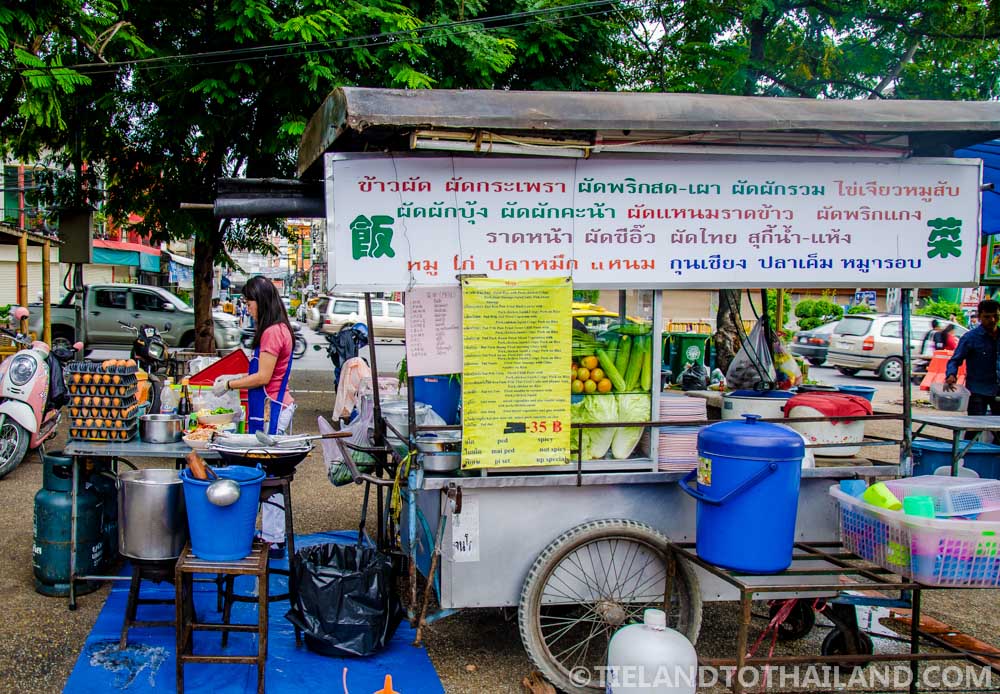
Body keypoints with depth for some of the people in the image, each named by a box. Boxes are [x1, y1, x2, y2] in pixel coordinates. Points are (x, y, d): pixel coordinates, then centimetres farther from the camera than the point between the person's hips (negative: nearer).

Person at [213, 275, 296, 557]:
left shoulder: (272, 332, -16)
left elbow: (263, 377, -17)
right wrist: (235, 378, 17)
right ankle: (272, 535, 19)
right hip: (276, 406, 10)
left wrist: (229, 385, -7)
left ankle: (274, 542, 0)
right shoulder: (278, 330, 15)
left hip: (271, 408, -10)